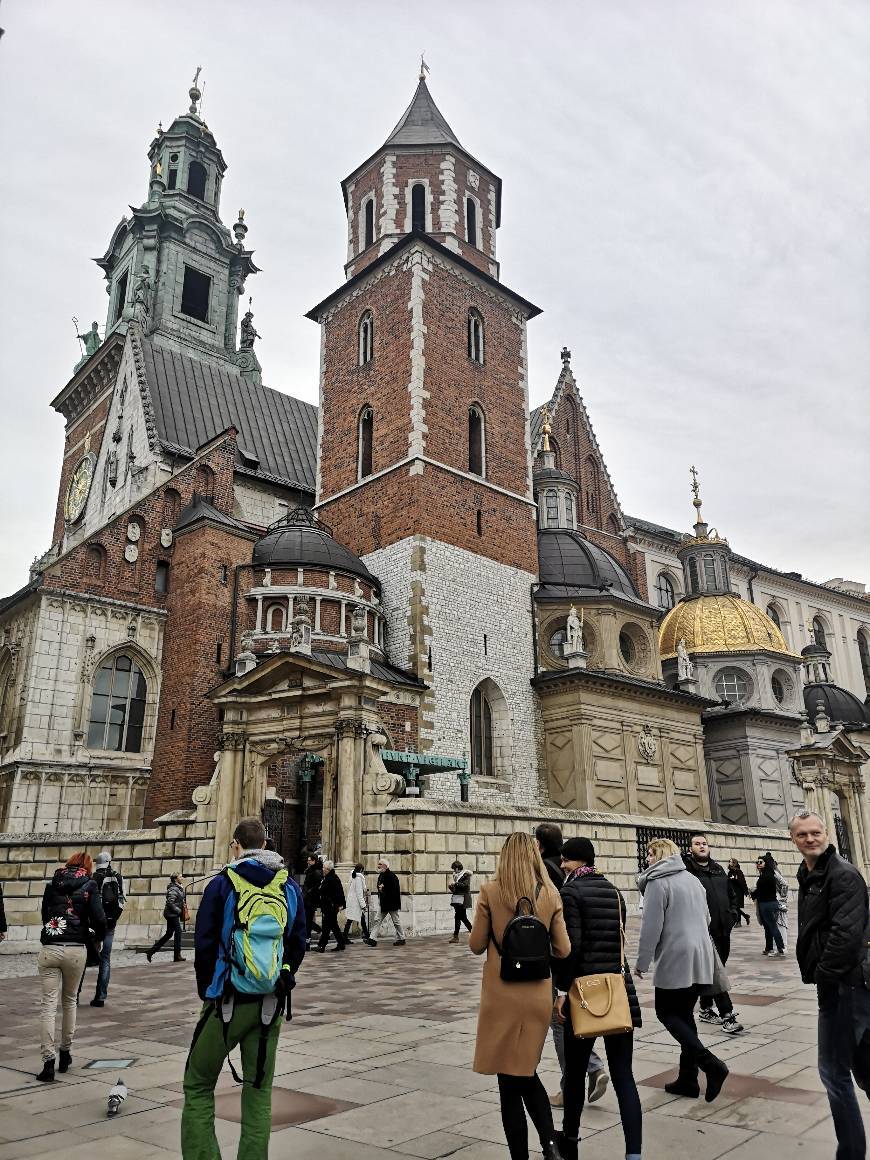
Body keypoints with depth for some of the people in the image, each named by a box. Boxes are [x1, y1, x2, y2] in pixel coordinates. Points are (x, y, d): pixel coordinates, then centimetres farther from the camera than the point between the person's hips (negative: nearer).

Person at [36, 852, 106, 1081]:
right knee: (69, 1001, 17)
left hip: (49, 949, 1)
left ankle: (48, 1062, -4)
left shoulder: (52, 884, 10)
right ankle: (65, 1053, 27)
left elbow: (44, 914, 14)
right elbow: (99, 919, -6)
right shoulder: (89, 886, 0)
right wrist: (97, 938, 12)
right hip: (76, 949, -1)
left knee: (49, 1005, 2)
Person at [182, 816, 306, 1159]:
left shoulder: (222, 884, -8)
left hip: (228, 999, -3)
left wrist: (206, 990, 8)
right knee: (259, 1091, 13)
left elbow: (204, 945, -5)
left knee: (198, 1087, 13)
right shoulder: (290, 887, 2)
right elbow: (298, 944, 5)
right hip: (271, 1003, 3)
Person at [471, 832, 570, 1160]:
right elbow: (563, 950, 1)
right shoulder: (551, 894, -3)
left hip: (502, 994, -3)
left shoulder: (490, 891, -10)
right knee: (527, 1072, 21)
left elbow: (476, 945, -4)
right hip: (538, 995, 3)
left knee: (508, 1079, 9)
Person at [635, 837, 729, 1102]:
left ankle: (710, 1063, -11)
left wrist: (641, 962, -7)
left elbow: (651, 926, -14)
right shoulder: (692, 879, 13)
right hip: (701, 959, 8)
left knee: (667, 1013, 3)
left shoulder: (657, 882, -12)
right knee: (684, 1015, 14)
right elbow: (706, 918, 20)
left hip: (674, 960, -8)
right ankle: (688, 1079, 15)